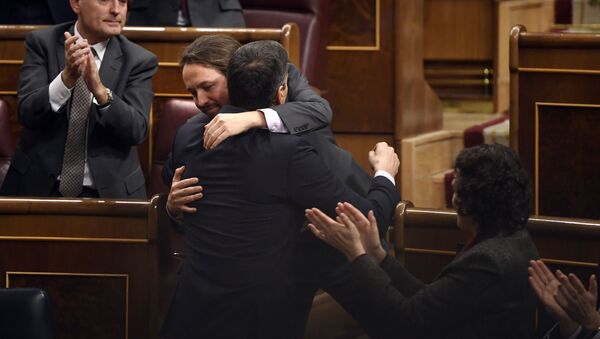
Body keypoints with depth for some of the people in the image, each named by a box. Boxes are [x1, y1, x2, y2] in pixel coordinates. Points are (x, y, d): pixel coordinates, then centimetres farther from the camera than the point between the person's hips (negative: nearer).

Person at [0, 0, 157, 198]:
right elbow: (27, 113, -11)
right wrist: (67, 77, -27)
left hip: (109, 191, 1)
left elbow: (137, 131, -11)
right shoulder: (42, 43, 1)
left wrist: (100, 89, -27)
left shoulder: (139, 61, 0)